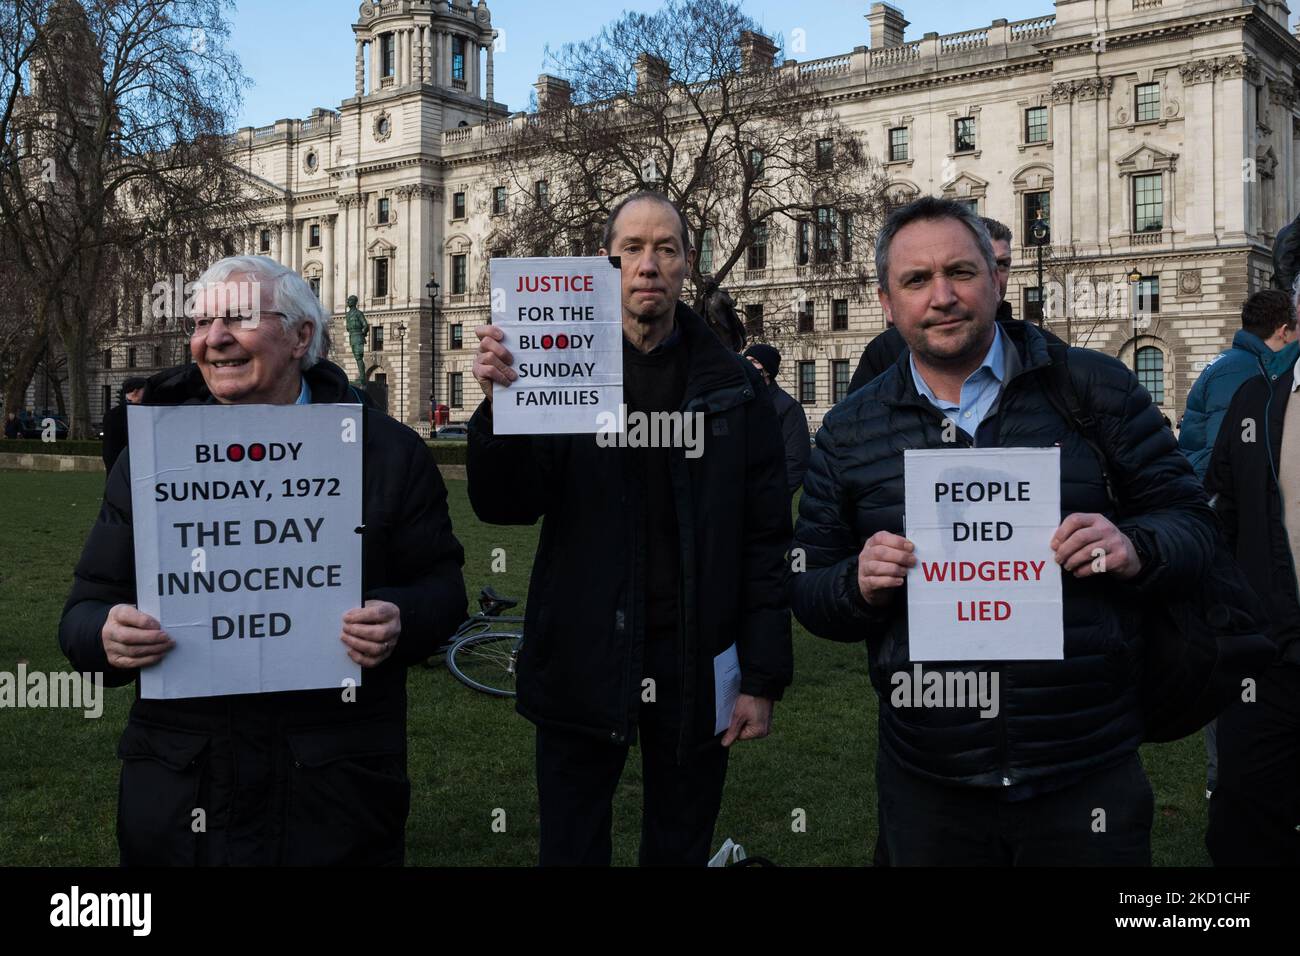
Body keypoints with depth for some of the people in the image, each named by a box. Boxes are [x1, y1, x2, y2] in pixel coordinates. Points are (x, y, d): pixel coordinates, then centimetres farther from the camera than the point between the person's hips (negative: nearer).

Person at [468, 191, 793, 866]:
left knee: (680, 849, 15)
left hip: (696, 669, 1)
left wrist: (764, 680, -3)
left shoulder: (734, 387, 1)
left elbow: (765, 542, 1)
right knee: (571, 848, 11)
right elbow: (504, 506, -9)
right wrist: (499, 403, -27)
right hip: (582, 665, 0)